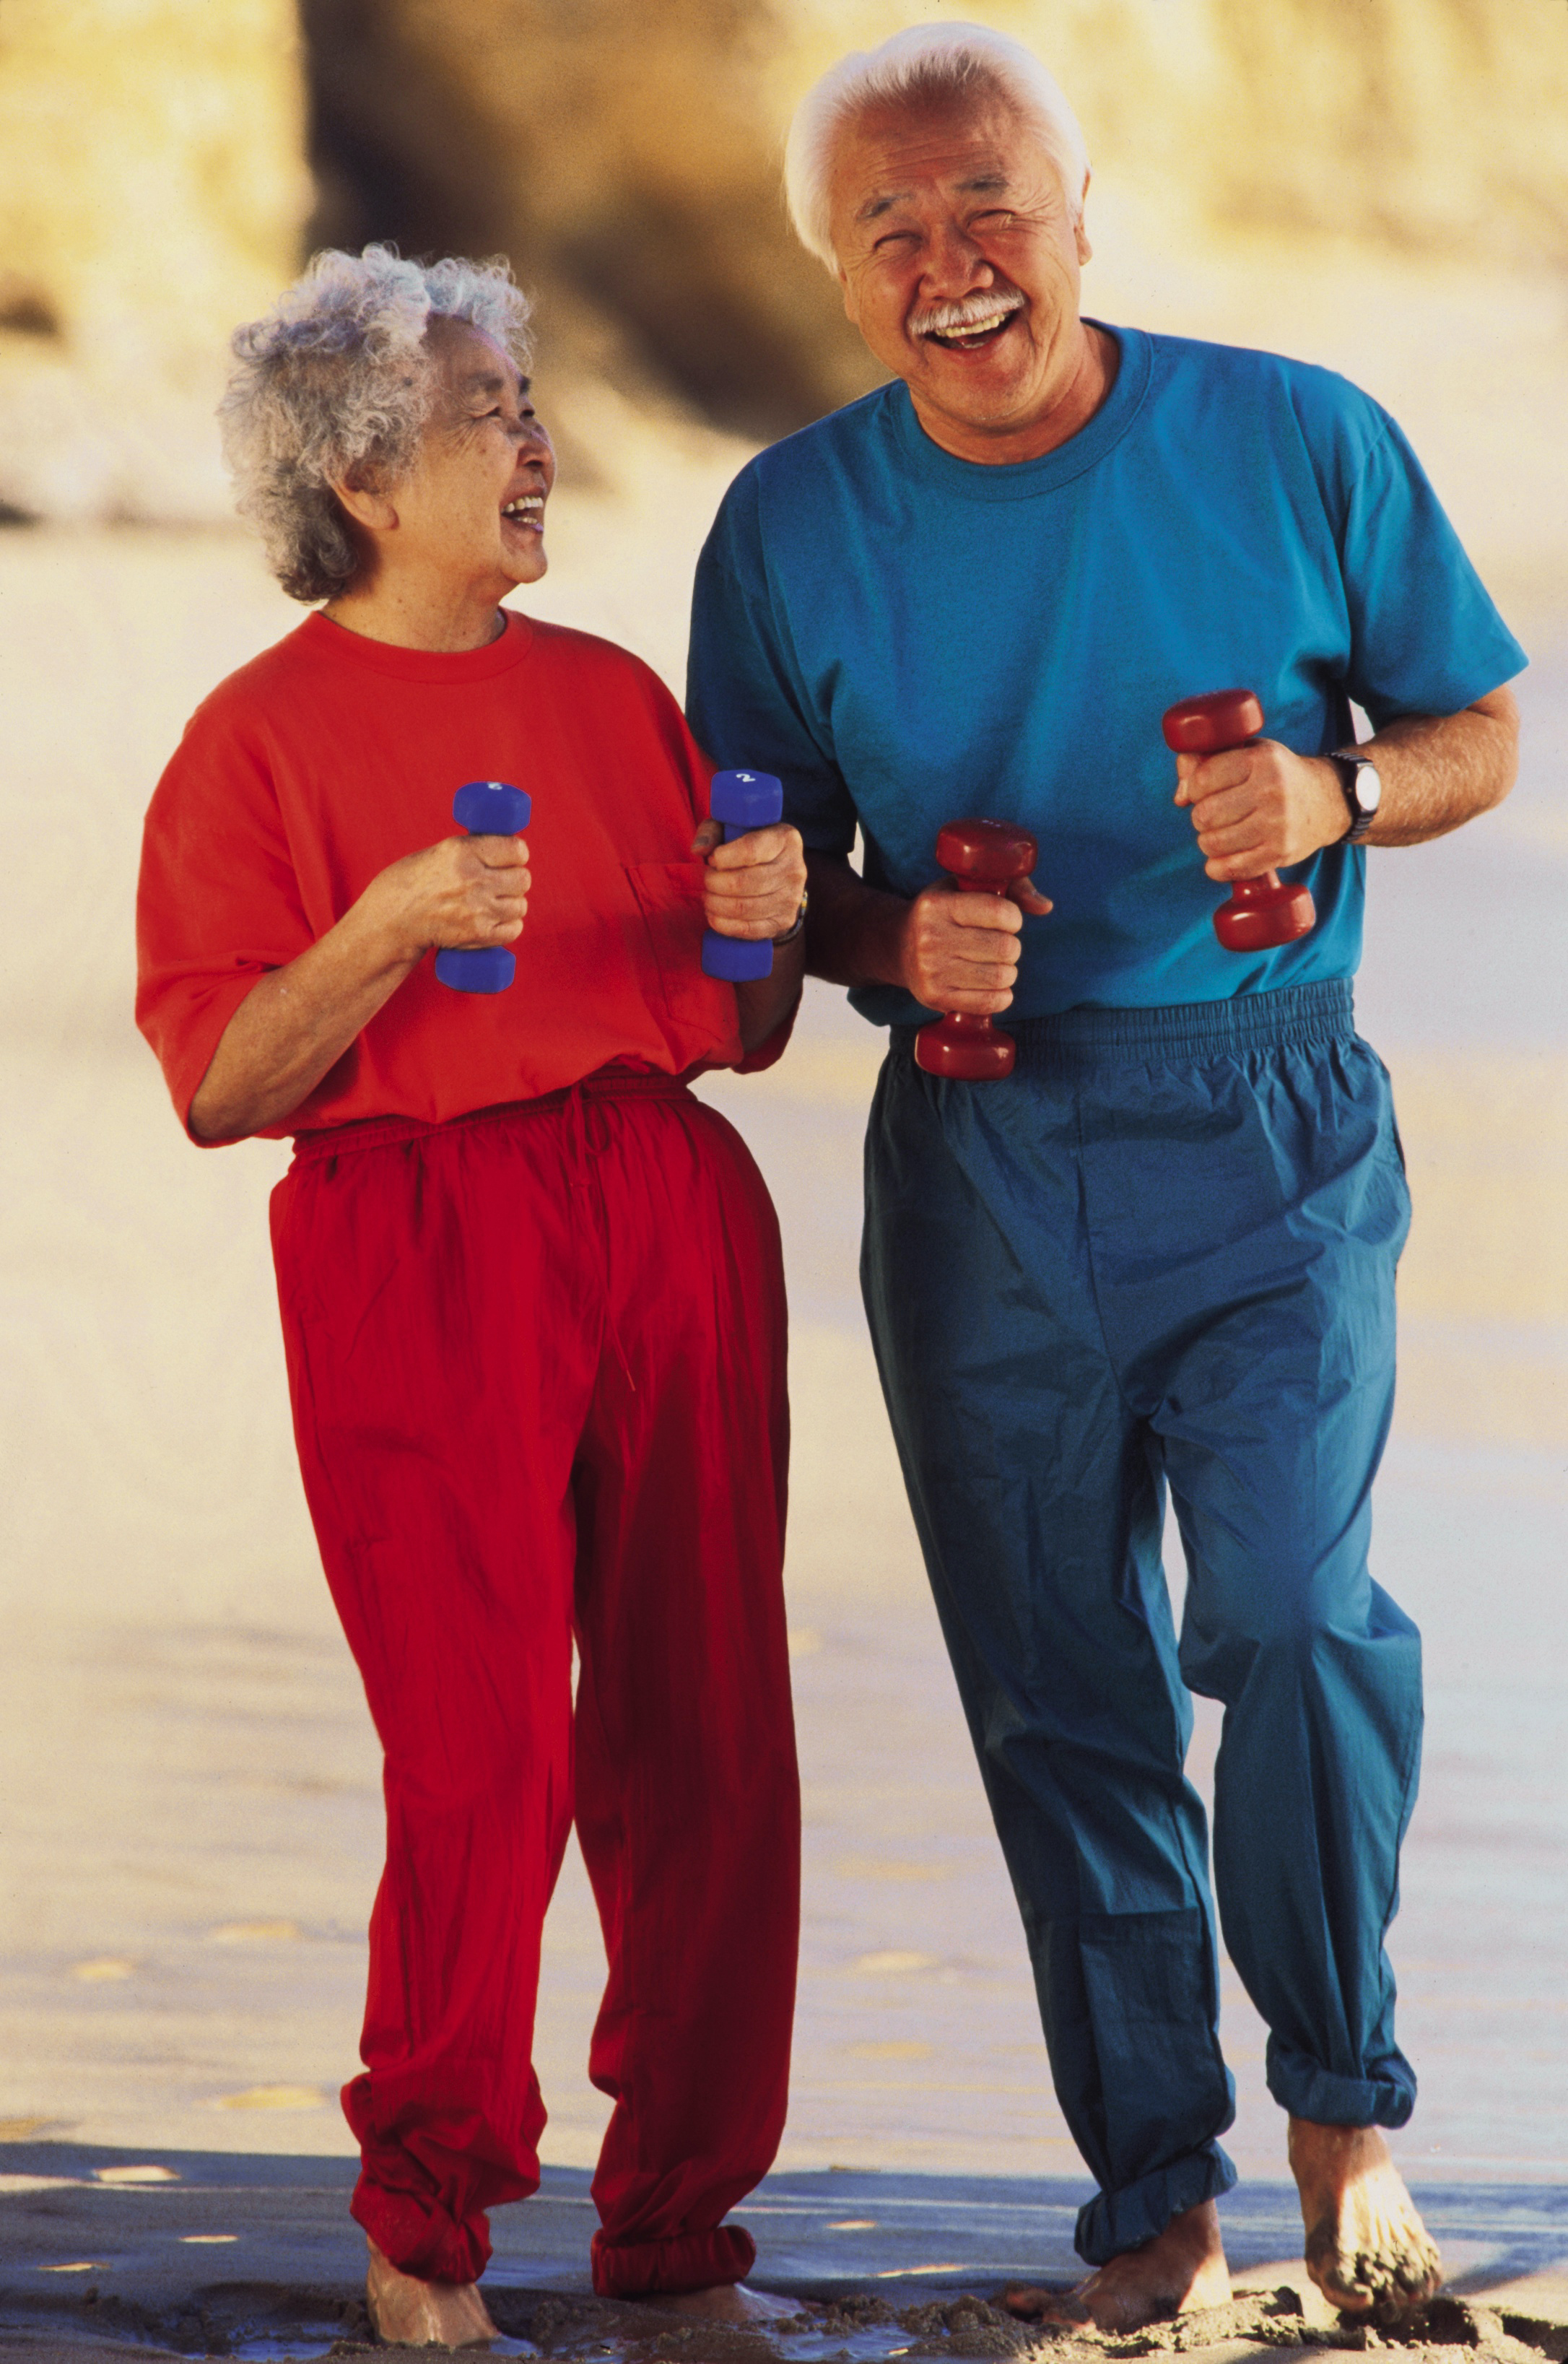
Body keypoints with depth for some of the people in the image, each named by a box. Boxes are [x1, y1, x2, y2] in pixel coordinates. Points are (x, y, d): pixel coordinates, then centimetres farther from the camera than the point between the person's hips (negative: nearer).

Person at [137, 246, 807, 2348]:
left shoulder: (617, 696, 17)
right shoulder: (262, 738, 1)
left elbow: (739, 1027, 20)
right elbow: (220, 1083, -5)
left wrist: (771, 923, 0)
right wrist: (384, 934, -18)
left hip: (673, 1221, 5)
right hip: (420, 1248, -5)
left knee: (708, 1739, 2)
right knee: (483, 1754, -9)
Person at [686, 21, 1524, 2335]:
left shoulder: (1297, 443, -2)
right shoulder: (792, 524, 2)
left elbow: (1483, 729, 7)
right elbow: (761, 869, 12)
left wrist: (1335, 796, -14)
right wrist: (887, 940, -10)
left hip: (1270, 1127, -2)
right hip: (980, 1165, 2)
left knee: (1290, 1609, -18)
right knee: (1059, 1694, 6)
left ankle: (1346, 2104, 6)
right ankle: (1158, 2189, 20)